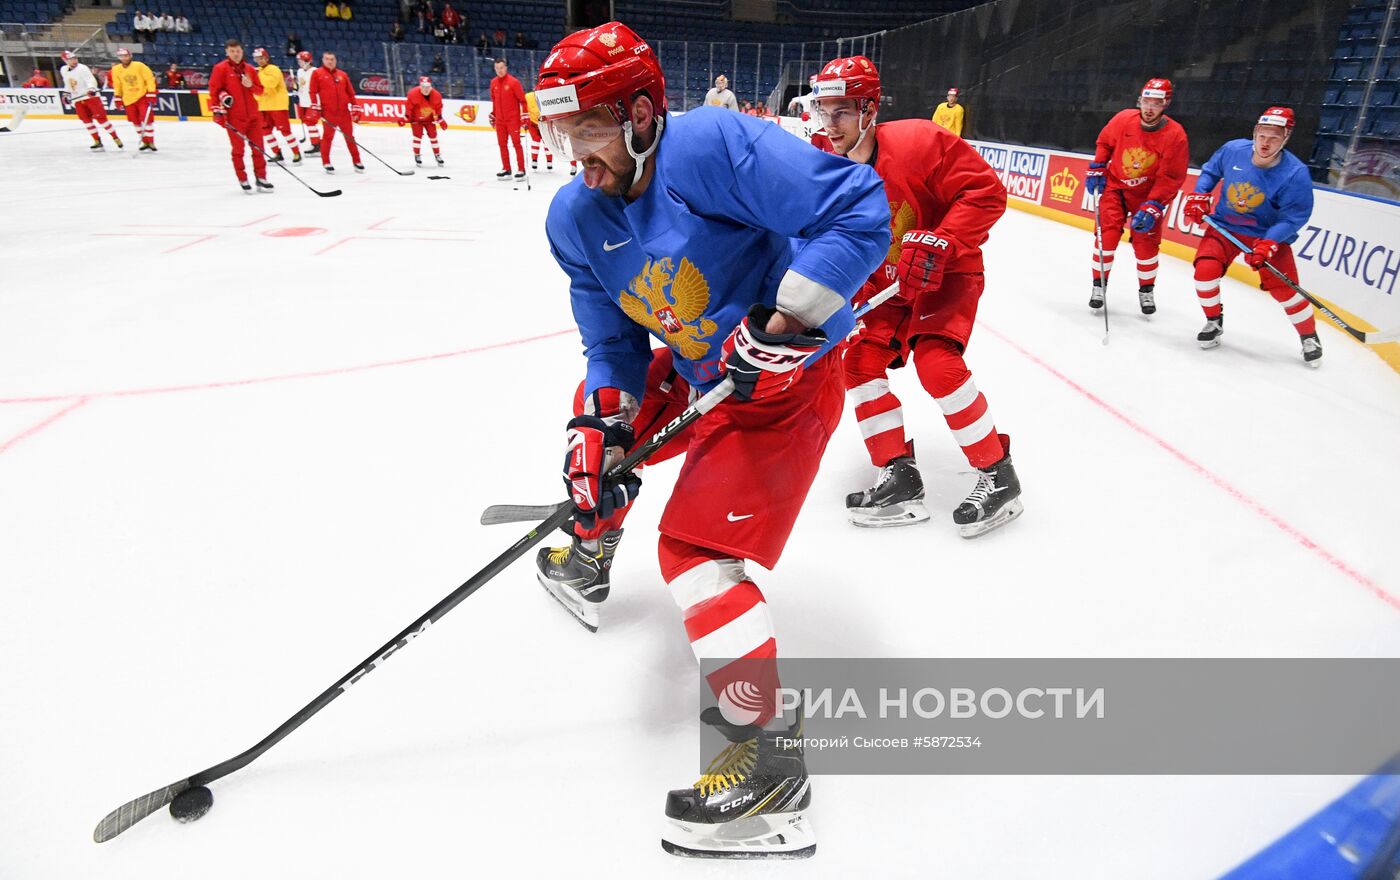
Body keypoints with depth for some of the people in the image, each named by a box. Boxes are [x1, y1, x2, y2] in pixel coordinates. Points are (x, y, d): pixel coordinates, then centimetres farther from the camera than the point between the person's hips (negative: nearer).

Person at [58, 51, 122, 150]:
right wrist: (66, 93, 23)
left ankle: (116, 138, -6)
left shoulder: (82, 68, -10)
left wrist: (91, 89, -41)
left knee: (101, 118, -12)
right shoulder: (63, 70, 10)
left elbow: (91, 80, -23)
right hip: (78, 100, 6)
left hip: (91, 96, -6)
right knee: (86, 120, 2)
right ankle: (97, 141, 6)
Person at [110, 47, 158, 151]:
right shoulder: (116, 70, 2)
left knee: (146, 119, -15)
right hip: (129, 99, 4)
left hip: (142, 96, -4)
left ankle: (151, 143, -9)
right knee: (135, 121, 5)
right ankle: (145, 142, 16)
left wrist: (151, 95, -15)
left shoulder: (139, 66, -10)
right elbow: (117, 85, 11)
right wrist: (117, 98, 8)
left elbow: (150, 79, -10)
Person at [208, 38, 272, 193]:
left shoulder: (249, 69, 11)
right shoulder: (220, 68, -2)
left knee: (258, 147, 5)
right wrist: (217, 110, -11)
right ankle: (243, 180, 9)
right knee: (238, 149, 1)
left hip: (253, 115, 4)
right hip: (233, 117, -4)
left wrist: (251, 85, -7)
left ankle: (261, 178, 12)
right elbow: (214, 90, -4)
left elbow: (260, 89, 13)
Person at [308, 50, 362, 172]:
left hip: (344, 112, 3)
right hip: (328, 113, -3)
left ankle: (357, 162, 15)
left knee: (350, 136, 7)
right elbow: (313, 91, 0)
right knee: (327, 137, 0)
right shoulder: (317, 73, 3)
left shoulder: (342, 75, 12)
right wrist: (316, 108, -7)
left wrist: (355, 109, 9)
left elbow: (350, 93, 13)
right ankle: (326, 163, 9)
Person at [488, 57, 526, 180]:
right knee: (502, 144, 8)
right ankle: (506, 169, 15)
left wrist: (525, 116, -13)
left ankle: (521, 170, -1)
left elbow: (522, 99, -8)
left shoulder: (514, 82, -9)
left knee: (516, 143, -5)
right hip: (499, 120, 6)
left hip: (513, 119, -6)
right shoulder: (493, 83, 8)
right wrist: (493, 115, 20)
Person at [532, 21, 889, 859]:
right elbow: (613, 341, 6)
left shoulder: (714, 146, -25)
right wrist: (600, 429, -8)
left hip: (786, 376, -8)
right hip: (696, 370, 9)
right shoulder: (575, 217, -1)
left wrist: (784, 320, -32)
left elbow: (859, 207, -28)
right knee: (599, 412, 24)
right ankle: (590, 553, 54)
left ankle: (770, 757, -2)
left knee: (698, 546, -16)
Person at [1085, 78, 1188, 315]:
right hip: (1114, 185, 1)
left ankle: (1146, 290, 18)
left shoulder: (1175, 135, -20)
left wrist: (1152, 208, -26)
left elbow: (1171, 178, -18)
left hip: (1148, 193, -1)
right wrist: (1096, 169, 1)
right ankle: (1099, 285, 6)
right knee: (1106, 235, -9)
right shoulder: (1123, 119, -15)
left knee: (1146, 242, -1)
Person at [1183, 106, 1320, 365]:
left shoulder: (1295, 174, -22)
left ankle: (1309, 336, 17)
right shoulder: (1233, 150, -14)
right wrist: (1199, 197, -5)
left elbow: (1293, 218, -18)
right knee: (1205, 270, -18)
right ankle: (1214, 321, 9)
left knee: (1284, 288, -6)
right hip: (1224, 225, 2)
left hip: (1269, 234, -2)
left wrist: (1269, 243, -30)